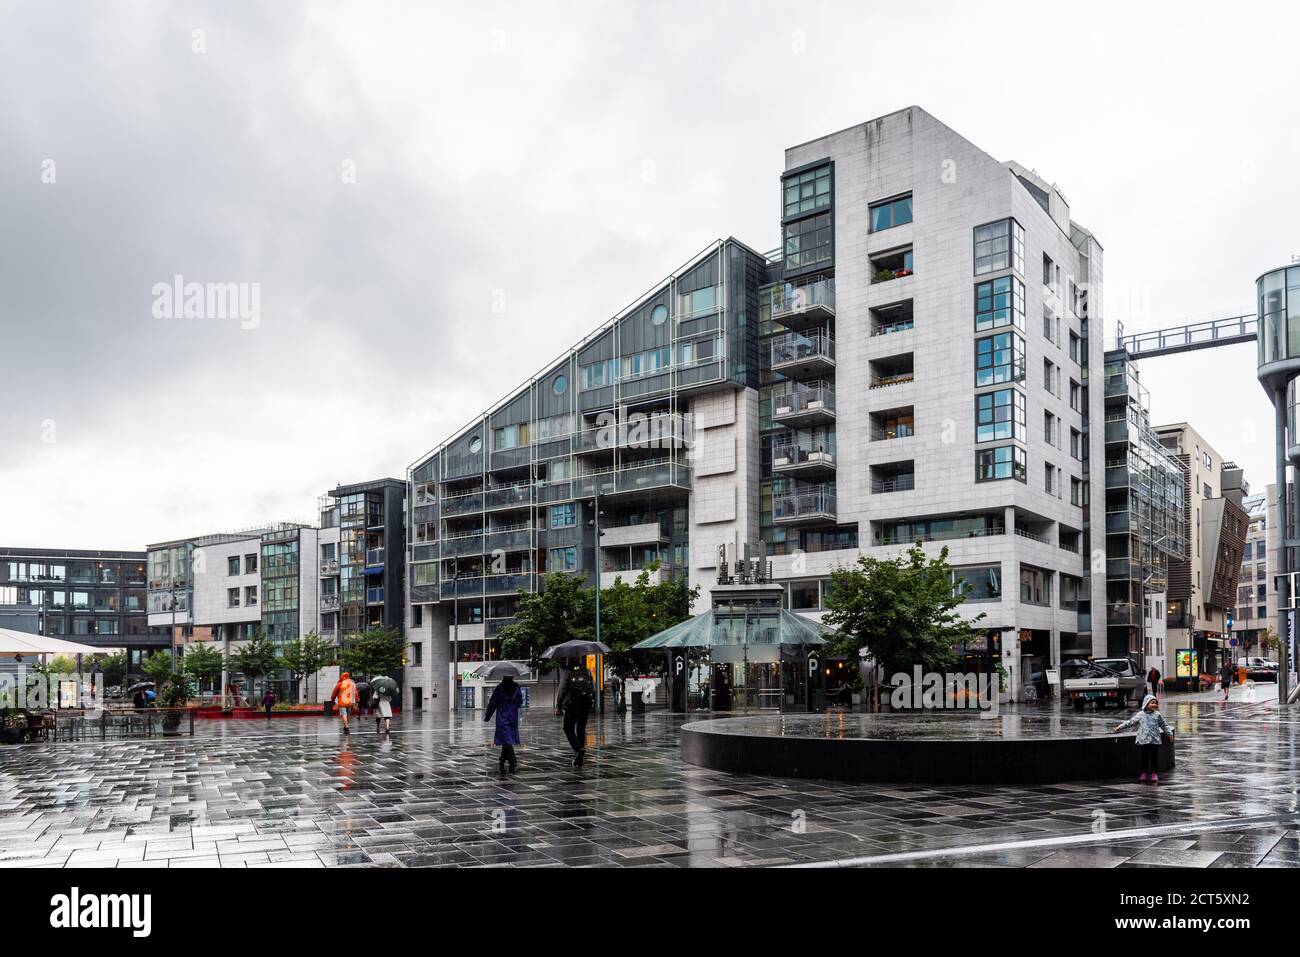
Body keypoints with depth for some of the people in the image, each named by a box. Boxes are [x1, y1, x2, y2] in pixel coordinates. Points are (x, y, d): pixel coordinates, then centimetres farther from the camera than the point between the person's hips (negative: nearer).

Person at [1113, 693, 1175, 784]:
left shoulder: (1158, 715, 3)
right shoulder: (1140, 715, 2)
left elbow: (1164, 725, 11)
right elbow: (1130, 722, 8)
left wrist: (1170, 734, 4)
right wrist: (1120, 726, 7)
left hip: (1154, 740, 0)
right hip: (1143, 740, 0)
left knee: (1154, 757, 4)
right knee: (1144, 758, 7)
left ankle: (1154, 774, 14)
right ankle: (1144, 773, 16)